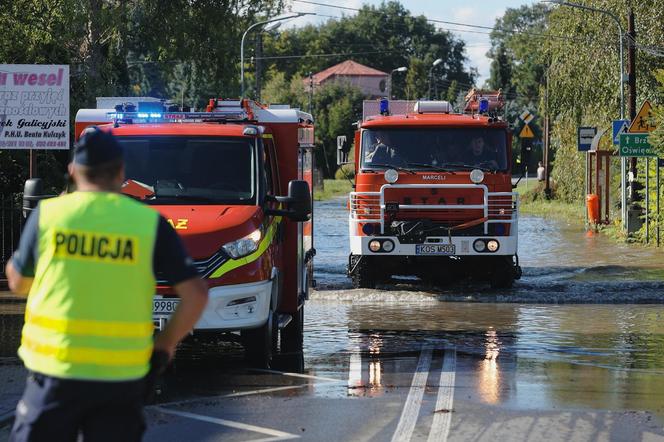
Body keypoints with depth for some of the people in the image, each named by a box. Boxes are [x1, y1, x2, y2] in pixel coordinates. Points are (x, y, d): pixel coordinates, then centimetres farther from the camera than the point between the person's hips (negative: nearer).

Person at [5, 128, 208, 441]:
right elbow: (195, 293, -4)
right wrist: (166, 344, 8)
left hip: (55, 371, 0)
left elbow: (18, 282, 12)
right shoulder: (150, 222, -1)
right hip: (123, 376, 0)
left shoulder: (47, 214, -1)